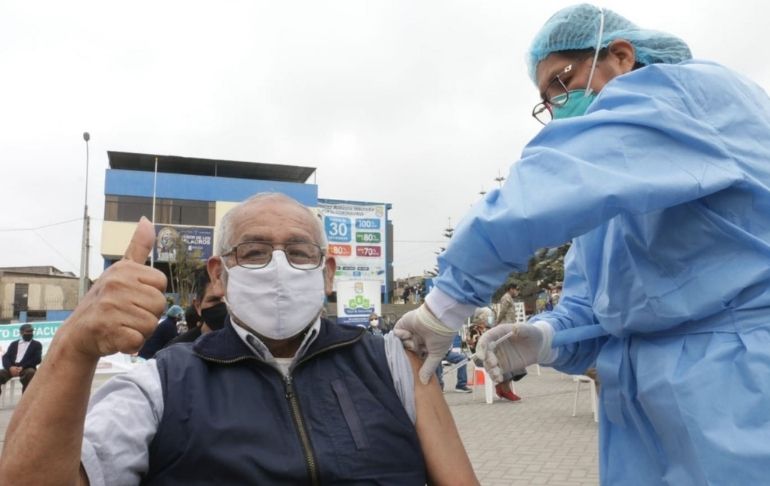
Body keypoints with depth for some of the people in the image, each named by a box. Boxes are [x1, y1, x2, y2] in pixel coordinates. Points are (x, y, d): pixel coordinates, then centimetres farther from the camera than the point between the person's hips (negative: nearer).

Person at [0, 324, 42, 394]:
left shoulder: (37, 344, 14)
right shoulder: (14, 344, 23)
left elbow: (37, 359, 0)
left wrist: (22, 367, -14)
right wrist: (10, 367, -13)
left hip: (27, 368, -3)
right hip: (12, 368, 3)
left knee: (30, 372, -37)